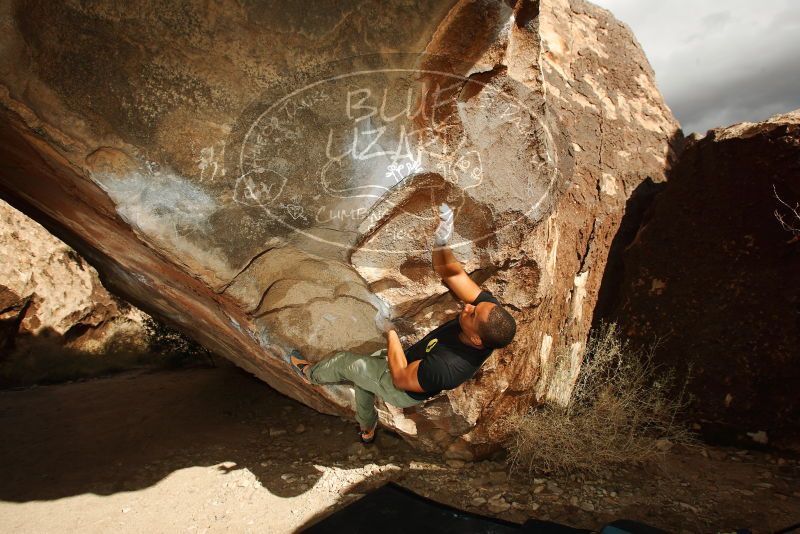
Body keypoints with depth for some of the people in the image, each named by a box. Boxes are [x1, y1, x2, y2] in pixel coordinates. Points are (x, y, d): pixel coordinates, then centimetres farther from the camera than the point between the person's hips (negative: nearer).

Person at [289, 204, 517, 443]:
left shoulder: (446, 367, -47)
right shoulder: (490, 308, -31)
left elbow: (400, 379, -30)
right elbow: (453, 275, -25)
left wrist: (390, 332, -23)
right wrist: (441, 244, -44)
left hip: (404, 390, -6)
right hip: (418, 363, 7)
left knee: (345, 361, 12)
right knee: (365, 364, 30)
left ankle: (311, 374, 49)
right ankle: (367, 429, 57)